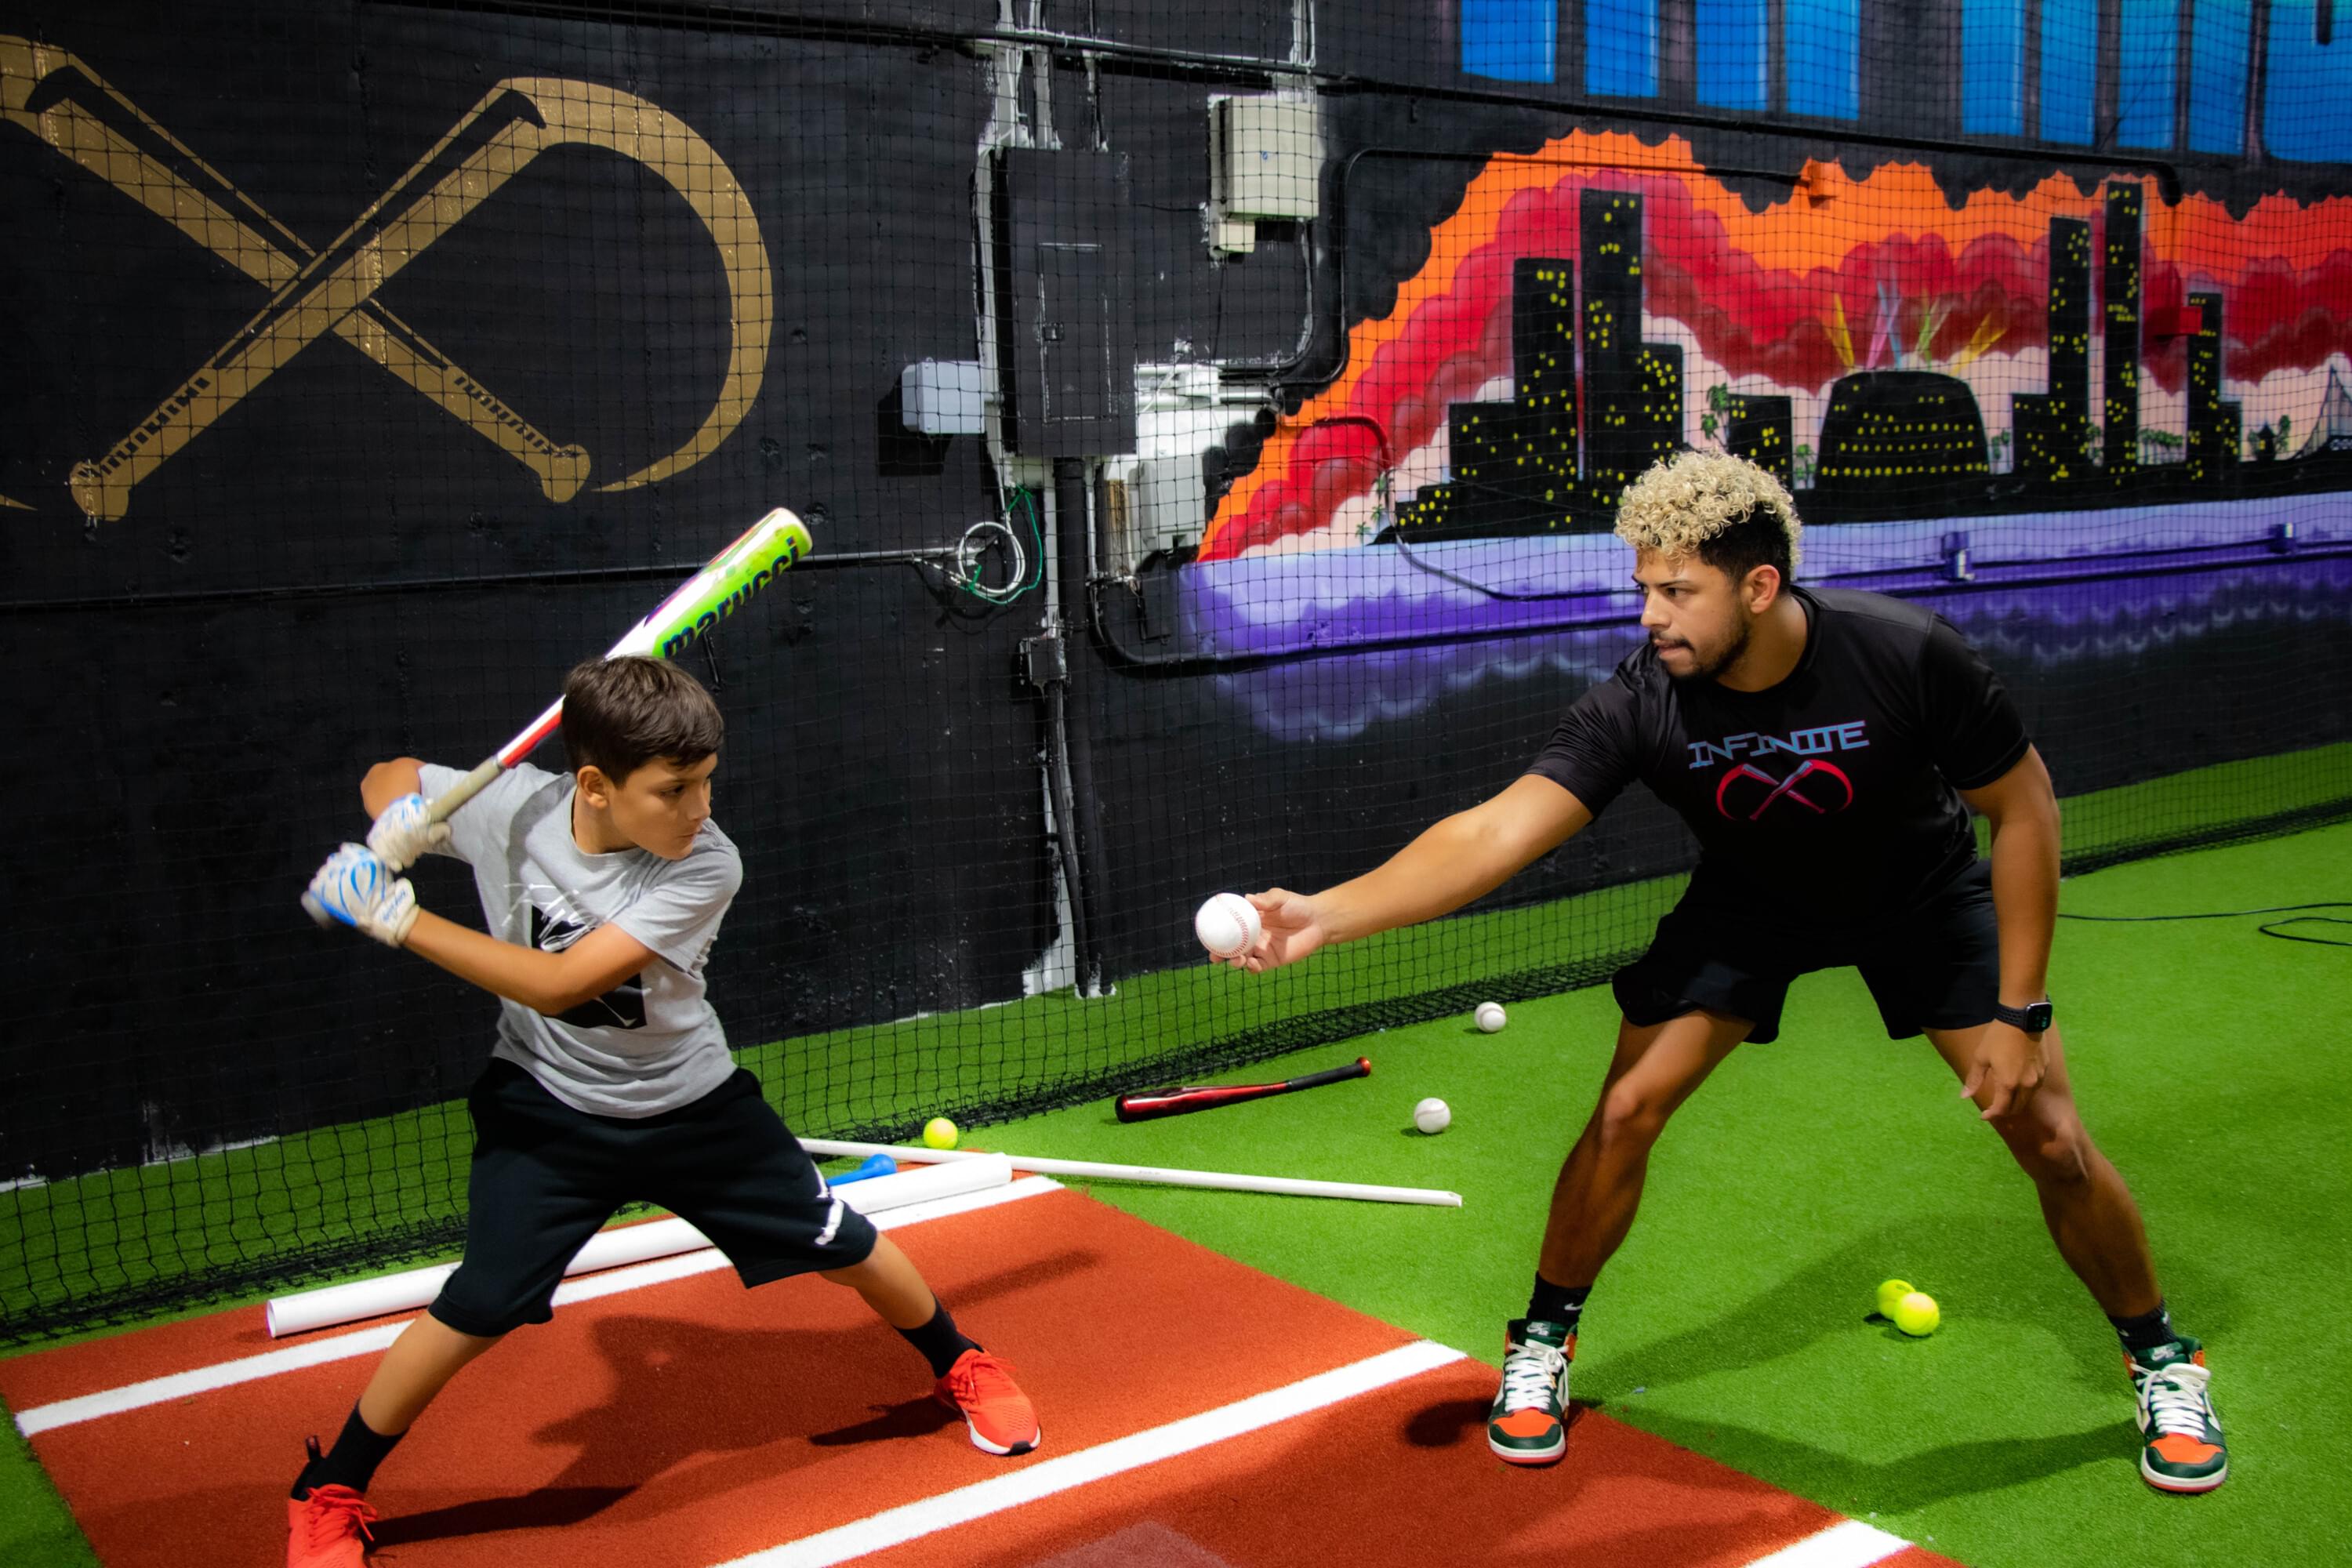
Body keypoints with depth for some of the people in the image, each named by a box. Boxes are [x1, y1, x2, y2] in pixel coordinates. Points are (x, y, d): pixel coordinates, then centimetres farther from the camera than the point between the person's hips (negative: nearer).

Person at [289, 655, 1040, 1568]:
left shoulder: (705, 866, -26)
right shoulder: (508, 809, -20)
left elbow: (561, 982, -32)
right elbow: (389, 776, 2)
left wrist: (400, 921, -31)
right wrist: (395, 824, -22)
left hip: (690, 1105, 0)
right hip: (547, 1106, 0)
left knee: (843, 1246, 4)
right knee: (479, 1307, -13)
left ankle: (960, 1366, 33)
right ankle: (328, 1493, 11)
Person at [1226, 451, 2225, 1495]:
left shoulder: (1908, 657, -33)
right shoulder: (1639, 706, -32)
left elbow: (2024, 810, -19)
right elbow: (1499, 829, -42)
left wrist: (2017, 1013, -19)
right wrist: (1328, 913, -57)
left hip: (1921, 892, 0)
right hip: (1749, 902, 1)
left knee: (2051, 1141, -4)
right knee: (1626, 1110, -11)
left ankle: (2160, 1359, 25)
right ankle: (1541, 1345, 13)